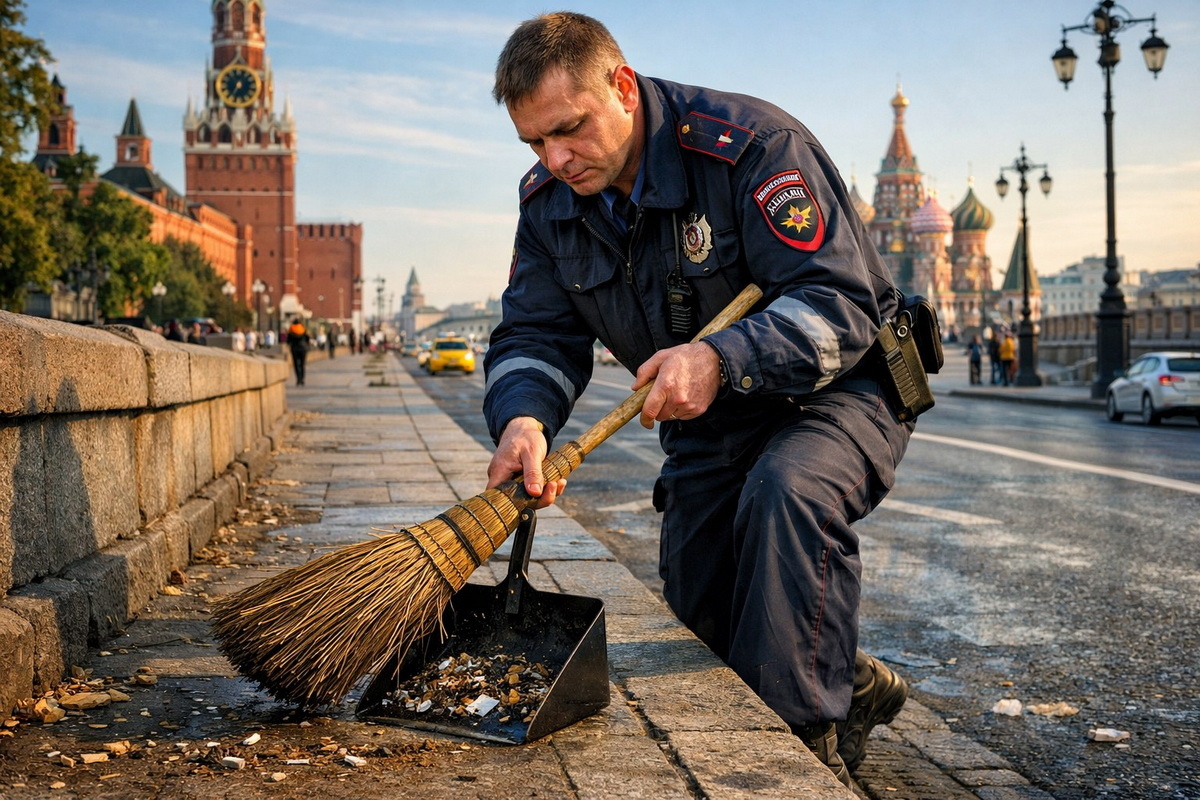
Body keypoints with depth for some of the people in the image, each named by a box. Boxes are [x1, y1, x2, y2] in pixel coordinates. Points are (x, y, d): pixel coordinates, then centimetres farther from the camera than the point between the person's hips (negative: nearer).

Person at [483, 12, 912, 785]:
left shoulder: (749, 142, -26)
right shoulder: (549, 201, -6)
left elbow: (840, 303, -30)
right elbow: (535, 335, -7)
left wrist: (722, 360, -46)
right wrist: (523, 417, -31)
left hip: (837, 388, -7)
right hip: (709, 421, 7)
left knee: (786, 492, -38)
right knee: (701, 614, 9)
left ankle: (803, 740, -24)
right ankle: (852, 685, 33)